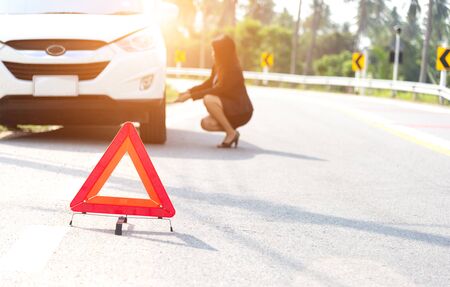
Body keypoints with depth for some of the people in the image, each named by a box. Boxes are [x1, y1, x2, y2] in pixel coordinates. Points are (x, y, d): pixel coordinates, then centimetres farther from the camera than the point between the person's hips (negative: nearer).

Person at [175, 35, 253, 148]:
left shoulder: (233, 70, -19)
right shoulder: (218, 68, 6)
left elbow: (217, 90, -26)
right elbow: (207, 85, 13)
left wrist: (190, 96, -26)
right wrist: (188, 92, -3)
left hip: (242, 112, -8)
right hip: (230, 109, 8)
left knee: (208, 99, -28)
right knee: (206, 123, -13)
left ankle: (231, 133, -18)